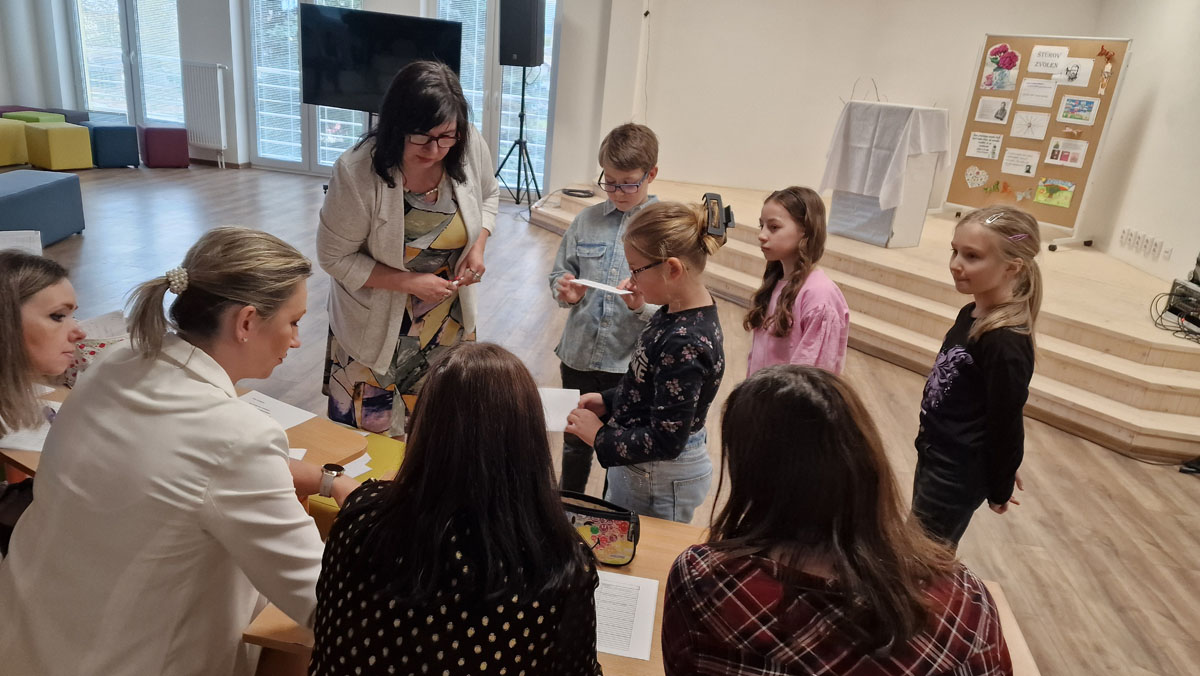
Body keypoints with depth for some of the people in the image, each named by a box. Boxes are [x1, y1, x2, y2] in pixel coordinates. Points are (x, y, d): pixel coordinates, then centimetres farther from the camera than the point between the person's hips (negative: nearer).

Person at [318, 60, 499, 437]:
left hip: (450, 321, 4)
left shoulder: (470, 148, -16)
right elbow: (335, 257, -15)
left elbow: (488, 195, 7)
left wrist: (479, 245, -10)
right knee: (370, 433, 12)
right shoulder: (357, 172, -25)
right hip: (376, 327, -3)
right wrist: (409, 282, -23)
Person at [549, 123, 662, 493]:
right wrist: (564, 290, -10)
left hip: (631, 364, -4)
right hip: (579, 355, 4)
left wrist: (644, 306, -30)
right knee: (575, 444, 23)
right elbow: (559, 272, 11)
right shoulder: (587, 220, 3)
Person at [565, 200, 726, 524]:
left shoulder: (685, 343, -31)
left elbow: (666, 441, -27)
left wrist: (599, 436, -17)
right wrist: (608, 400, 4)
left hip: (659, 480, -9)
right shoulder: (677, 311, -2)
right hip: (642, 470, 9)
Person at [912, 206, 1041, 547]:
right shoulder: (971, 315, -1)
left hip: (958, 476, -8)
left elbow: (1006, 424, -20)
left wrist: (999, 489, -8)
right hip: (935, 457, 8)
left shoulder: (1005, 344, -28)